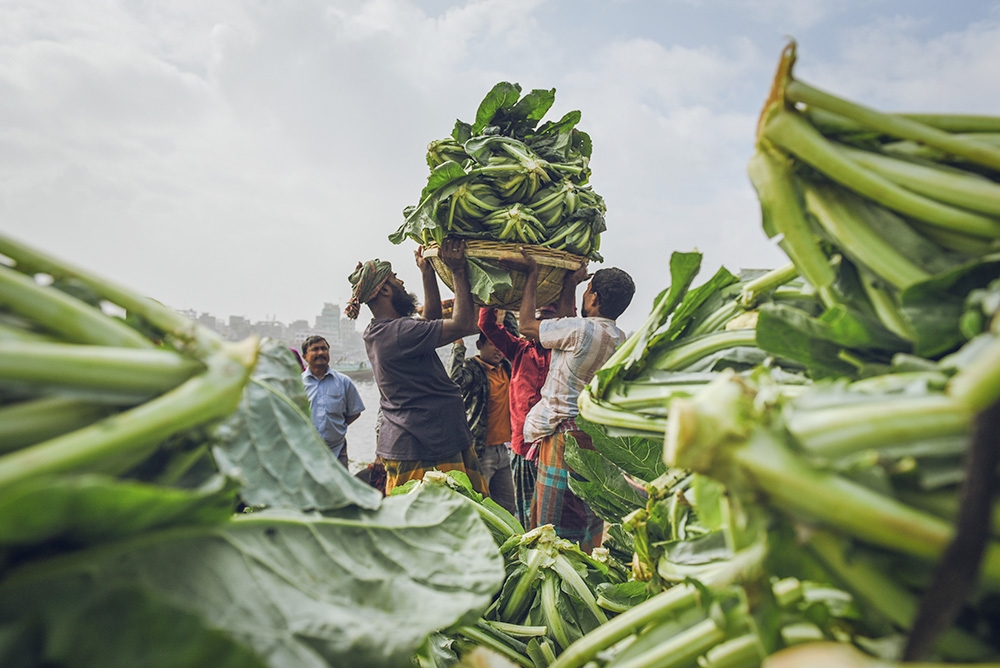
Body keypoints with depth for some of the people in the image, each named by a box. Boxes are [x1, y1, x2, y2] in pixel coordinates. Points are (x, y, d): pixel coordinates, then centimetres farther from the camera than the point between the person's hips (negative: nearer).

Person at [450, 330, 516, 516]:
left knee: (508, 509, 14)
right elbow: (456, 381, -31)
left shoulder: (506, 368, 10)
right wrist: (459, 345, -29)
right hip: (481, 450, -7)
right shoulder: (472, 368, -12)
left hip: (503, 450, 7)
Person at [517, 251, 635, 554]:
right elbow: (564, 326, 21)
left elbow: (527, 326, -4)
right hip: (597, 435, 8)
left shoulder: (583, 330, -18)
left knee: (553, 524, 0)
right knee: (589, 523, 16)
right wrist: (570, 284, 26)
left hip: (564, 435, -8)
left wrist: (533, 274, 5)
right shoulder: (620, 339, 7)